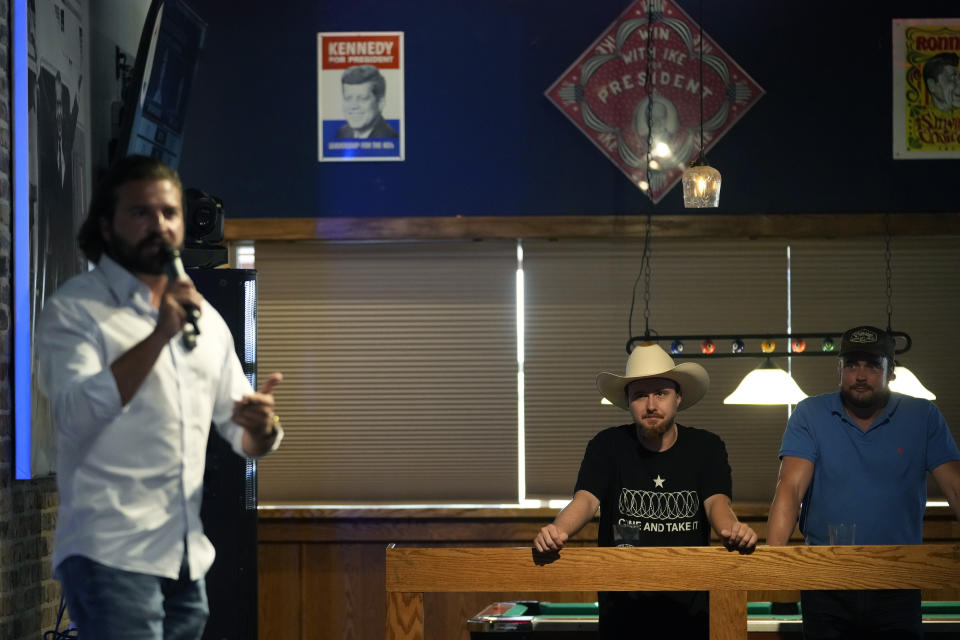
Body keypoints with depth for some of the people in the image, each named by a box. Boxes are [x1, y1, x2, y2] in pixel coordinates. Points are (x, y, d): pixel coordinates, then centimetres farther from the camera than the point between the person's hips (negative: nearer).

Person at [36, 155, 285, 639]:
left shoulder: (204, 316, 14)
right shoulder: (74, 309, -4)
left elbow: (242, 437, 16)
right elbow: (74, 417, -19)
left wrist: (261, 428, -8)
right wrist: (158, 336, -24)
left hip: (188, 560, 6)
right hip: (111, 555, -6)